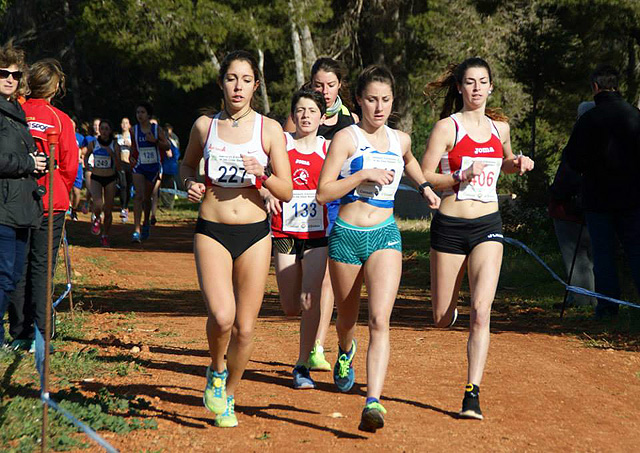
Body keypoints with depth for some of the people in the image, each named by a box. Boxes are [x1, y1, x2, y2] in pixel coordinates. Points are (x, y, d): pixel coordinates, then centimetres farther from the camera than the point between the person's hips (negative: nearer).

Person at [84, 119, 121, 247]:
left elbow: (119, 168, -8)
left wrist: (112, 154, -21)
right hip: (96, 178, 0)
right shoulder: (93, 144, -2)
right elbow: (86, 156, 18)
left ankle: (105, 236, 23)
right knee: (98, 205, -23)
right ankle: (96, 220, 12)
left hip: (110, 179, 1)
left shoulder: (115, 145, -4)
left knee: (108, 211, 3)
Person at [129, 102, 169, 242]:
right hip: (139, 167, 0)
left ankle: (146, 224, 38)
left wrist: (155, 141, -18)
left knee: (147, 198, 12)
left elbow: (167, 146, -3)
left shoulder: (157, 129, -3)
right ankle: (136, 230, -23)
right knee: (139, 196, -17)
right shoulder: (134, 130, 1)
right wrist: (132, 157, 3)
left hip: (154, 167, 0)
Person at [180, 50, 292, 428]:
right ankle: (216, 371, 11)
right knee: (221, 316, -21)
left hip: (254, 234, 0)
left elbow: (286, 192, -1)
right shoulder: (205, 125, 3)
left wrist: (262, 175, -19)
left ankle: (228, 396, 27)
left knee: (245, 327, 3)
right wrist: (191, 183, 0)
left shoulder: (269, 129, 0)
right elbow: (188, 165, 22)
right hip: (212, 231, 0)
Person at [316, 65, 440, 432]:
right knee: (347, 318, 16)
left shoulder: (401, 140, 9)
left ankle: (374, 402, -24)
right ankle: (345, 353, 53)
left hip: (385, 236, 1)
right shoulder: (346, 138, -5)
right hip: (346, 236, -1)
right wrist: (363, 174, -18)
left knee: (380, 320, -17)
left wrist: (425, 186, 22)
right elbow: (322, 193, -11)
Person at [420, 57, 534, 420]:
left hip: (488, 226, 2)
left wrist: (517, 164, 8)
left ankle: (473, 394, -11)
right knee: (442, 320, 6)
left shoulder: (500, 127, 10)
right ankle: (449, 307, 44)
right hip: (450, 226, -2)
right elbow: (425, 177, -6)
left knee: (481, 311, -14)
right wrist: (461, 176, -20)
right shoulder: (447, 127, -4)